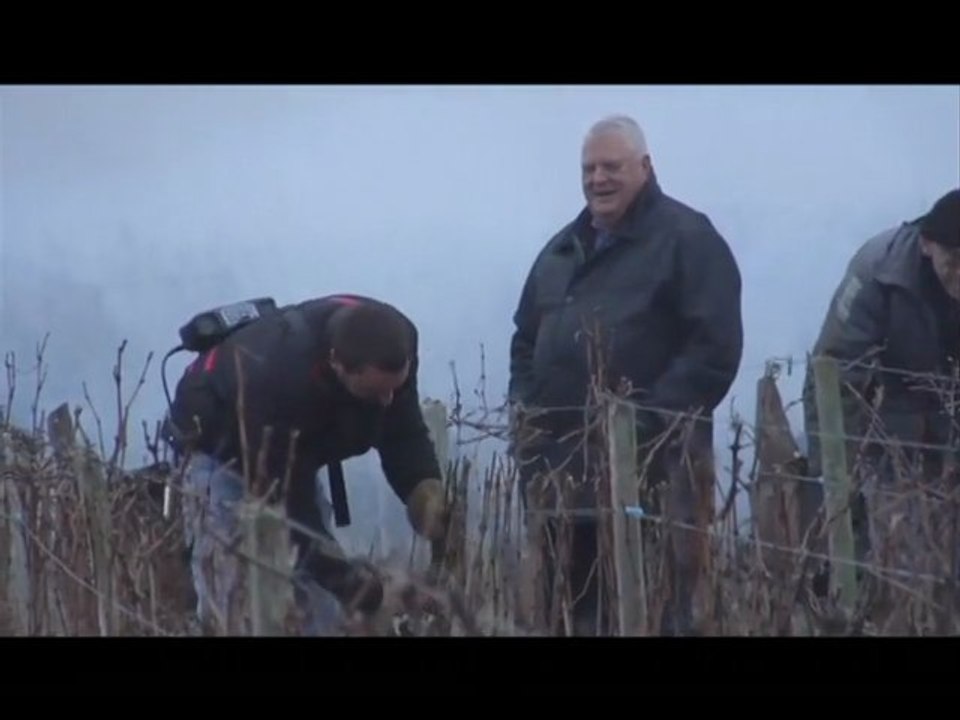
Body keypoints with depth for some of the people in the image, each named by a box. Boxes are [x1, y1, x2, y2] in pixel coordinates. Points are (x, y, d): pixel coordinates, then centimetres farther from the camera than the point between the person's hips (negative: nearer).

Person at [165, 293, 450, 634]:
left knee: (320, 616, 2)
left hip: (293, 455, 6)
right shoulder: (276, 375, -43)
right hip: (223, 451, -6)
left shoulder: (394, 342, -24)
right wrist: (340, 574, -37)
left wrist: (426, 492, -32)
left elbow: (403, 434, -12)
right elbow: (281, 494, -35)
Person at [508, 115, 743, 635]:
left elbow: (715, 348, -13)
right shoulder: (564, 249, 19)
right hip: (563, 460, 7)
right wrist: (525, 407, 10)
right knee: (570, 606, 11)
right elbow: (527, 341, 28)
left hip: (648, 462, -7)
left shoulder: (686, 239, -4)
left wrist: (651, 422, -18)